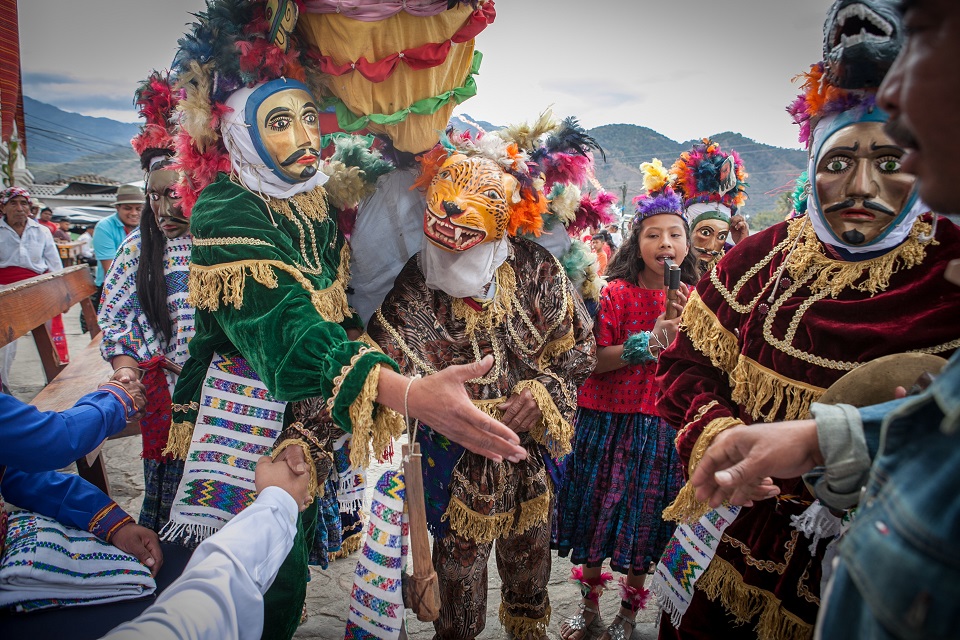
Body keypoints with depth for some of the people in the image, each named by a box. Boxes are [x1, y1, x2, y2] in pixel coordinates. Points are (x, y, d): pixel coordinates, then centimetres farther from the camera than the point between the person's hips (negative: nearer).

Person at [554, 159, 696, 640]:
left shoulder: (694, 298, 2)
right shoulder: (617, 292, -6)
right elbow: (593, 361, -12)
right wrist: (649, 342, -20)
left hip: (663, 422, 2)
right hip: (608, 418, -1)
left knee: (644, 521, 12)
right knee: (597, 511, 11)